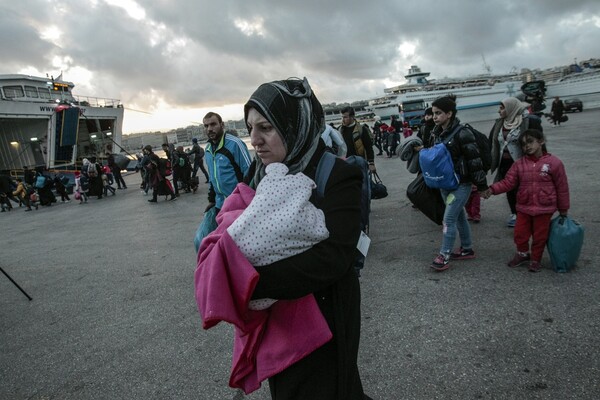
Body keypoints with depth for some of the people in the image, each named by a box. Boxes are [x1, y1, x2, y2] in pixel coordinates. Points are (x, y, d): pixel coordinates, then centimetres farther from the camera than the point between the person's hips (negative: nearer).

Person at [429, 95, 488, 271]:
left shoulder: (462, 133, -18)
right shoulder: (438, 133, 6)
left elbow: (474, 160, -17)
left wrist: (482, 185, -15)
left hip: (461, 183, -8)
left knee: (449, 219, -8)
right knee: (459, 216, 17)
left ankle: (444, 256, 1)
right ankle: (467, 249, 31)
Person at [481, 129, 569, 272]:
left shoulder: (554, 162, -9)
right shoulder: (520, 164, -1)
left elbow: (562, 188, -3)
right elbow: (508, 182, -5)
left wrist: (563, 210, 3)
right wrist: (493, 189, -22)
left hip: (544, 208, -3)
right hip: (524, 207, 3)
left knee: (539, 236, 11)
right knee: (520, 233, 11)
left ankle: (535, 259, 31)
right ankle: (522, 254, 37)